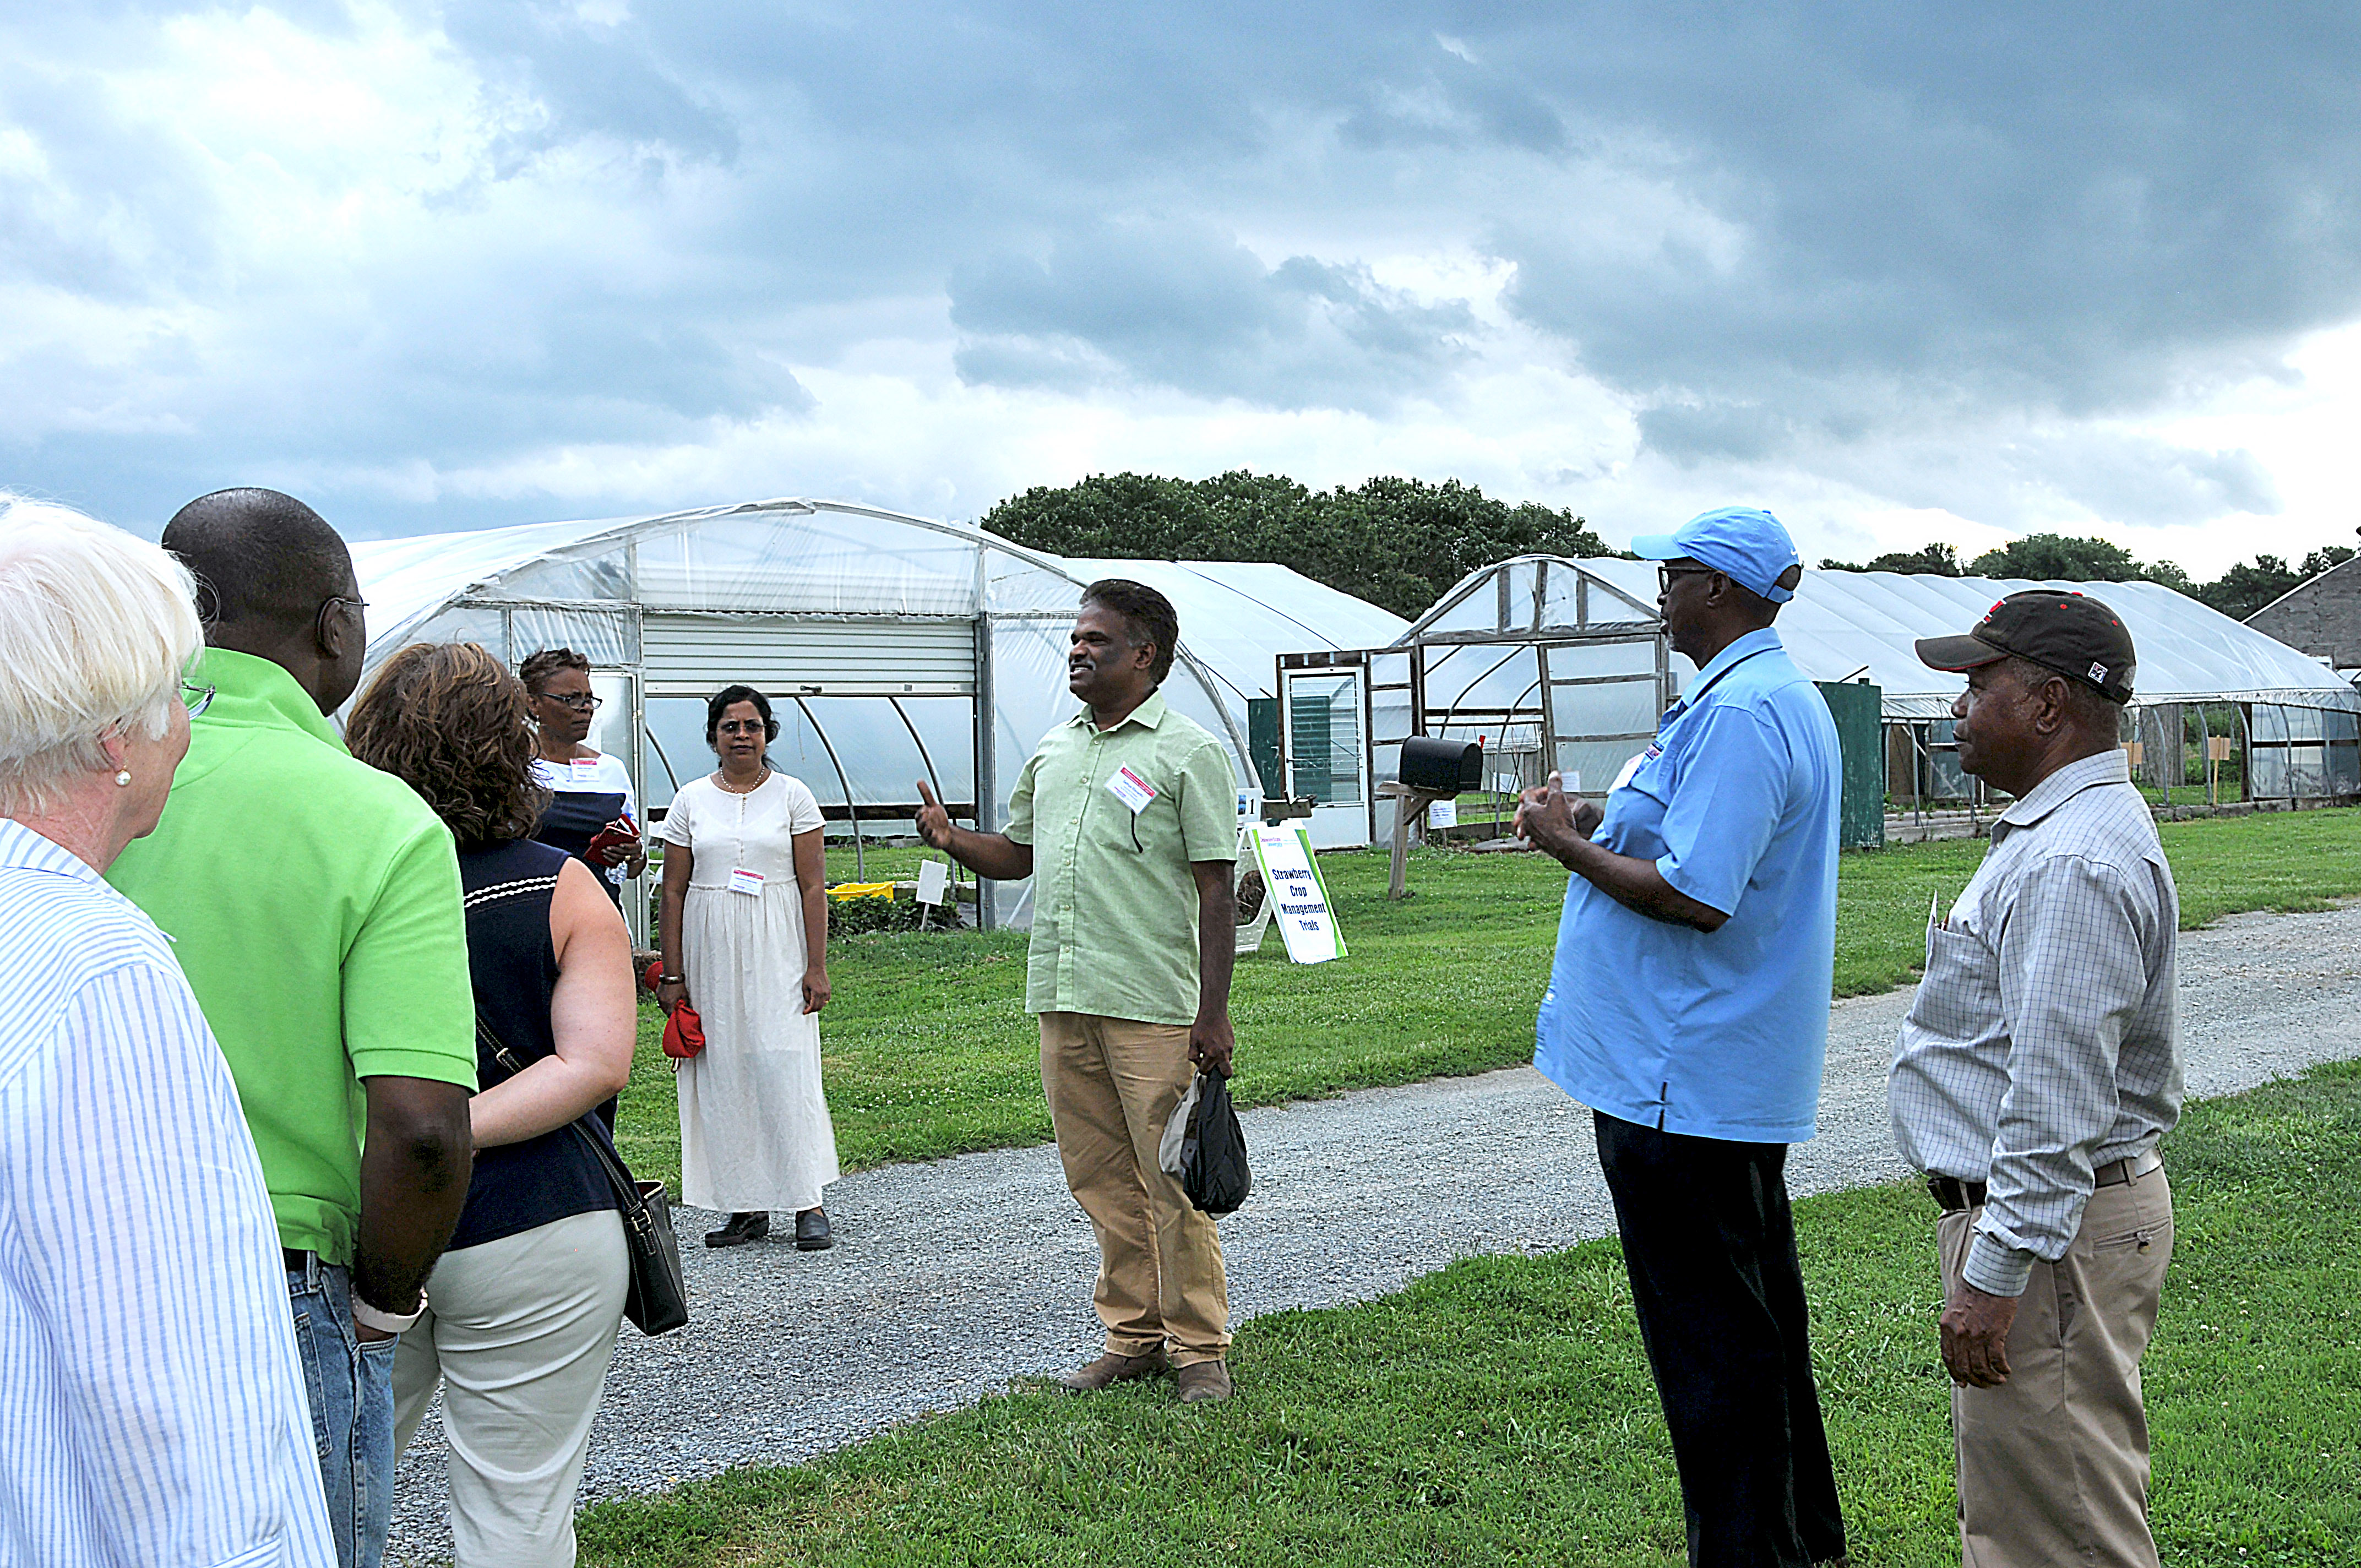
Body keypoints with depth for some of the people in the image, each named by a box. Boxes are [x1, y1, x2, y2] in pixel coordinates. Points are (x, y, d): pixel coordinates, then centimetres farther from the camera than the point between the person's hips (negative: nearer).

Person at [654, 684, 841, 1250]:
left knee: (786, 1070, -8)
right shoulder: (692, 800, 8)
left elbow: (813, 885, -1)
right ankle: (747, 1208, 10)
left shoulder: (792, 795, 3)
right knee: (723, 1074, 2)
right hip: (711, 955, 2)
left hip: (777, 953, -2)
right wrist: (672, 974, 2)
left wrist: (816, 966, -8)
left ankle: (810, 1206, -2)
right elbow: (674, 890, 8)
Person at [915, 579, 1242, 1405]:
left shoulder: (1190, 754, -3)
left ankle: (1199, 1349, 8)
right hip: (1062, 998, 6)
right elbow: (1017, 854, 25)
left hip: (1153, 1004, -6)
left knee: (1171, 1180, -3)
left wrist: (1213, 1013, -12)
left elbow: (1216, 889, -6)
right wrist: (950, 838, 3)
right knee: (1100, 1180, 11)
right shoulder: (1052, 751, 16)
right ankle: (1133, 1338, 22)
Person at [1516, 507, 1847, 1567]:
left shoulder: (1736, 713, -21)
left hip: (1680, 1081, -11)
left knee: (1707, 1339, 0)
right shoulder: (1788, 698, 14)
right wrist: (1602, 823, 11)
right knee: (1754, 1316, 21)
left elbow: (1692, 895, -28)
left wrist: (1566, 842, -15)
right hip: (1744, 1074, 11)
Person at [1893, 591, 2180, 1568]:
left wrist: (1994, 1274, -25)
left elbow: (2058, 1098, -27)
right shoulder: (2054, 831, 14)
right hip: (2027, 1210, 11)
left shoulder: (2073, 863, -23)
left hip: (2052, 1229, -11)